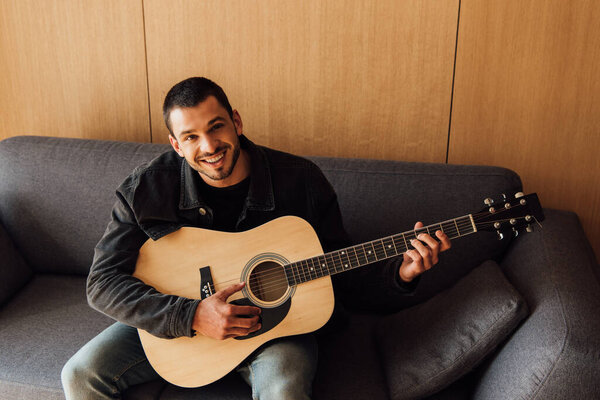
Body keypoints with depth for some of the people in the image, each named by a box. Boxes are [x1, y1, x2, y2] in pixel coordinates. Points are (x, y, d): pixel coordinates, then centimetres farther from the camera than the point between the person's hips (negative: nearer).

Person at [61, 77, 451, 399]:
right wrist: (191, 316, -27)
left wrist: (400, 273, -24)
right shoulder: (147, 188, -13)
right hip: (174, 323, 2)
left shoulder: (300, 181, -13)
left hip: (275, 322, -1)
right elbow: (103, 282, -14)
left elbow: (342, 274, -4)